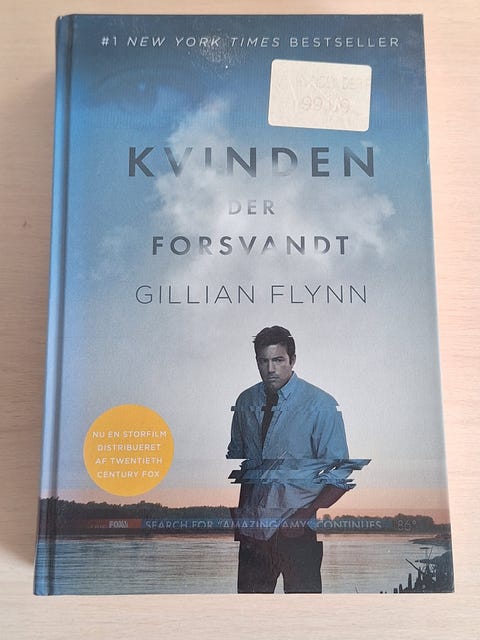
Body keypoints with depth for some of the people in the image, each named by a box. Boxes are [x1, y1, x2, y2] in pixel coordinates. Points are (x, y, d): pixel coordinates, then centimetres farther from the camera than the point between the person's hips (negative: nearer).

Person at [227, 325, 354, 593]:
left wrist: (306, 515, -18)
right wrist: (235, 508, 2)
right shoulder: (246, 401, 4)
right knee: (249, 591, 12)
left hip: (298, 524, -3)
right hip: (253, 521, 4)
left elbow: (339, 473, -7)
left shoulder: (321, 405, -8)